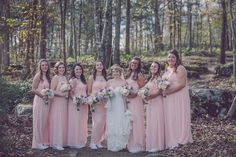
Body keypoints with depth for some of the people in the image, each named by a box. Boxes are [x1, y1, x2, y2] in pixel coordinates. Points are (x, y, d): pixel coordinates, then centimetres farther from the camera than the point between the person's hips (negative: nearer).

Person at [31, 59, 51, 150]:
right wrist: (43, 96, -16)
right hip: (39, 101, -7)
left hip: (46, 101, 7)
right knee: (39, 121, 0)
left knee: (45, 121, 10)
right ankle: (38, 143, 9)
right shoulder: (38, 76, -8)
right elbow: (33, 89, -12)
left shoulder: (47, 76, 12)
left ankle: (44, 141, 20)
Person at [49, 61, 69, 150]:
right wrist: (62, 94, -18)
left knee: (63, 121, 9)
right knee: (57, 122, -5)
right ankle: (56, 143, 0)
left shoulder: (65, 78, 13)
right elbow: (52, 91, -14)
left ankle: (62, 141, 17)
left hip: (64, 102, 7)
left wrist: (67, 93, 5)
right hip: (57, 102, -7)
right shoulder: (55, 78, -8)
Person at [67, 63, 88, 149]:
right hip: (75, 103, -7)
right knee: (75, 122, -2)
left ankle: (81, 141, 22)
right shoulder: (72, 80, -9)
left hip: (84, 104, 7)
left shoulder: (83, 80, 14)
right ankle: (74, 142, 7)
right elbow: (70, 93, -13)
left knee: (82, 122, 12)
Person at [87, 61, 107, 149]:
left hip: (104, 103, 4)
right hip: (95, 102, -4)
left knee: (103, 122, 3)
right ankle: (93, 142, 0)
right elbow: (89, 91, 0)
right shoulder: (92, 77, 0)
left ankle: (98, 141, 15)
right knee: (97, 122, -11)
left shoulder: (105, 78, 11)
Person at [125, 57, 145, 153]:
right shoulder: (127, 74, 16)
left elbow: (142, 88, -8)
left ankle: (137, 144, 2)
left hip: (136, 100, -6)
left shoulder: (139, 75, -2)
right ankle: (130, 144, 16)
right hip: (128, 100, 6)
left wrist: (135, 94, -19)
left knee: (136, 120, -5)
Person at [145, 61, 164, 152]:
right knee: (150, 123, 8)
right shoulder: (149, 79, 17)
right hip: (150, 103, 8)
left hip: (157, 102, -8)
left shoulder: (158, 78, -7)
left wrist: (150, 96, -23)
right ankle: (151, 144, 14)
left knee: (156, 122, -5)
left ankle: (156, 145, 1)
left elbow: (159, 91, -16)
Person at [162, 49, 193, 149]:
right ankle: (171, 140, 17)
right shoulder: (166, 69, 13)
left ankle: (180, 139, 11)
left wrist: (169, 91, -21)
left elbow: (182, 84, -18)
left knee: (178, 117, 0)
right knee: (169, 118, 8)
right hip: (168, 99, 7)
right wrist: (162, 90, 4)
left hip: (178, 98, -7)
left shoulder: (180, 68, -10)